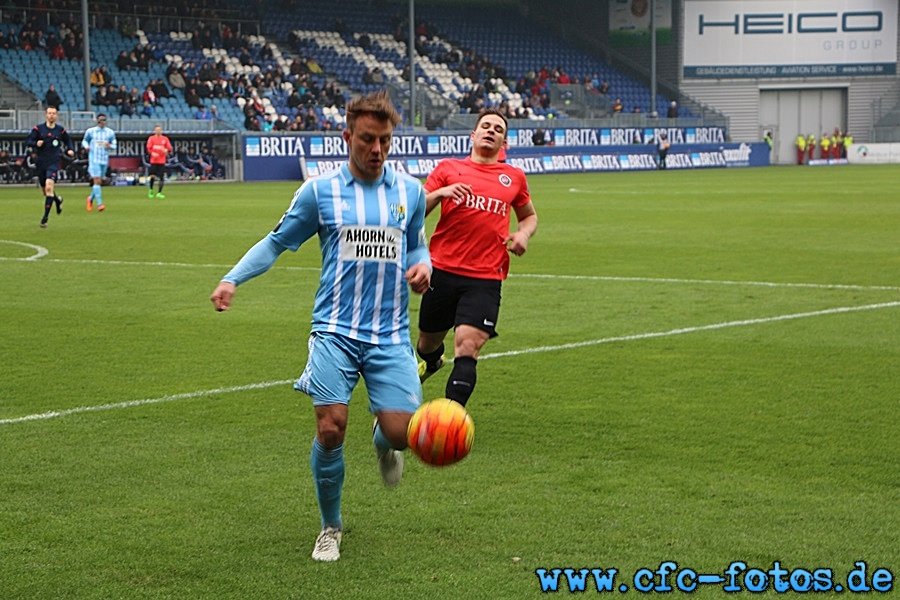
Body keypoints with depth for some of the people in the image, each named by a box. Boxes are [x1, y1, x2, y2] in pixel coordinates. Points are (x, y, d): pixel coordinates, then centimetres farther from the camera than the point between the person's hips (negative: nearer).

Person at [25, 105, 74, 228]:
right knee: (45, 191, 12)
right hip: (40, 163, 2)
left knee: (49, 187, -22)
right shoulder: (38, 129, 1)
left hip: (53, 163, -2)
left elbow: (68, 141, 21)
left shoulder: (61, 130, 4)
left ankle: (45, 216, -19)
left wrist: (70, 150, 2)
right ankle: (58, 200, 47)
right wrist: (36, 143, -23)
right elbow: (27, 141, -3)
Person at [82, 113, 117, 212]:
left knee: (99, 182, 9)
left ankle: (90, 199, 33)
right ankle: (99, 203, -16)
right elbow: (84, 141, 16)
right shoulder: (90, 131, 3)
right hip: (94, 159, -3)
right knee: (97, 181, -14)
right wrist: (86, 146, -6)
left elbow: (114, 145, 12)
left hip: (104, 160, 3)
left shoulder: (110, 132, 7)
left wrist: (110, 146, -11)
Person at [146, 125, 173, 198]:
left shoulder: (165, 139, 9)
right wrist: (152, 153, -17)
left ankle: (159, 192, -1)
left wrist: (166, 150, -16)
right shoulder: (151, 138, 6)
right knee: (152, 176, -1)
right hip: (153, 161, -1)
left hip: (162, 161, 1)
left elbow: (169, 149, 7)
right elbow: (148, 148, 1)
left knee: (162, 177, -7)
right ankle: (151, 190, 20)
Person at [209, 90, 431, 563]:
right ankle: (330, 527, 10)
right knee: (331, 428, -14)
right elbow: (277, 242, 9)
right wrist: (232, 279, -5)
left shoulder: (410, 191, 8)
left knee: (401, 432, -10)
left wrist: (422, 265, -1)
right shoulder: (319, 191, 2)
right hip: (335, 332, -2)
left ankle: (382, 441, 32)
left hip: (390, 335, 2)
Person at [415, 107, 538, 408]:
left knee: (467, 347, -18)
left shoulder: (514, 178, 14)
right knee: (428, 344, 15)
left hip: (485, 279, -1)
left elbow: (529, 216, 29)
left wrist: (523, 233, 7)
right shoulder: (448, 168, 9)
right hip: (442, 272, 1)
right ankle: (431, 361, 53)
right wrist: (439, 193, -13)